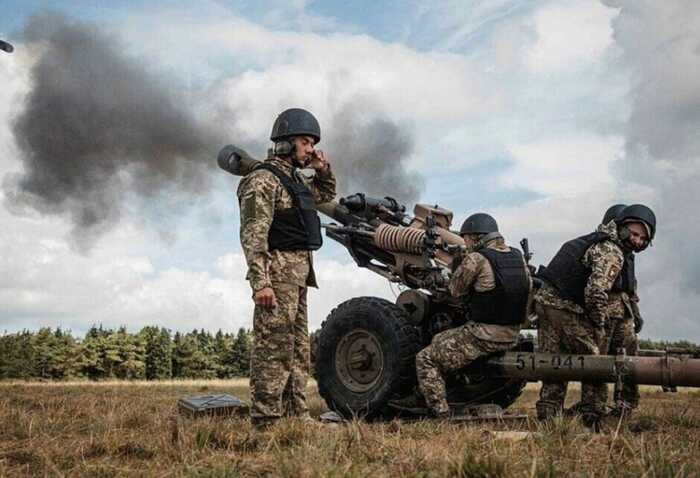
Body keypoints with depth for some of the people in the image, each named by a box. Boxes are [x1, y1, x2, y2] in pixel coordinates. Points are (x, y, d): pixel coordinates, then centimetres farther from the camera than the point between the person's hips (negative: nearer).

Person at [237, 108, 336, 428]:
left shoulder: (294, 178, 17)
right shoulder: (263, 180, -11)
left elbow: (326, 195, 37)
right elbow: (253, 235, -19)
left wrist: (323, 170, 17)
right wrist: (260, 282, -26)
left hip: (298, 273, 10)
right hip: (278, 271, -10)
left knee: (298, 348, 13)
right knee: (274, 347, -9)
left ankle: (296, 413, 21)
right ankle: (266, 420, -7)